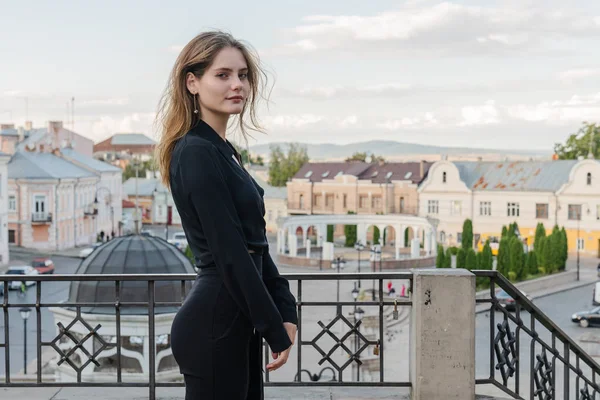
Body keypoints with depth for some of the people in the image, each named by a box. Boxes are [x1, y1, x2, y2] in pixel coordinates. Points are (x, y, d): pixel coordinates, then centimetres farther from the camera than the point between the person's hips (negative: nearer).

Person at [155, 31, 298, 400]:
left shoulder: (224, 151, 13)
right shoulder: (197, 154, -15)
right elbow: (229, 253, -19)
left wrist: (286, 311, 8)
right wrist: (275, 330, -15)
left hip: (233, 321, 9)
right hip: (214, 324, -9)